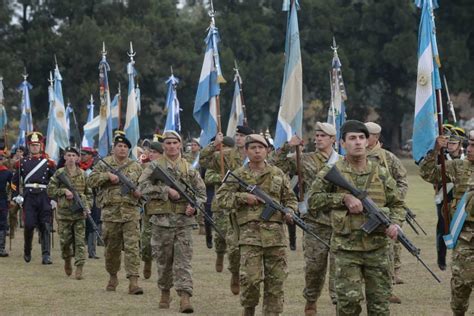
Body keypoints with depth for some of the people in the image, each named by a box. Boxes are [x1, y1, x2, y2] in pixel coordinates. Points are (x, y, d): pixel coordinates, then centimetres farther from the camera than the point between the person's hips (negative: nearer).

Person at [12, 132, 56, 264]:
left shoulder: (49, 162, 8)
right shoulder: (22, 162, 10)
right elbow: (15, 181, 15)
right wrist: (16, 196, 3)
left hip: (44, 197, 0)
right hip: (29, 197, 0)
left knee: (45, 227, -5)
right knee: (29, 225, -6)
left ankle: (46, 256, -7)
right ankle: (27, 251, 18)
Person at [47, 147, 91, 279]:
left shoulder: (83, 174, 6)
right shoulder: (59, 173, 1)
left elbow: (88, 193, 12)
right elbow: (50, 190, 1)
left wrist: (87, 206, -2)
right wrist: (64, 191, -13)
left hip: (79, 213, 0)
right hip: (64, 212, 0)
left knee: (80, 241, -5)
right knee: (65, 240, 5)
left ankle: (79, 268, -5)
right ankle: (67, 260, 33)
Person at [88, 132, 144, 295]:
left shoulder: (135, 166, 11)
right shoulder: (104, 164, 6)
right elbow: (91, 180, -2)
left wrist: (139, 192, -6)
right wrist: (108, 176, -14)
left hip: (131, 212, 0)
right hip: (110, 212, 0)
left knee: (132, 246, -10)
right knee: (112, 248, 10)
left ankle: (133, 281, -14)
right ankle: (113, 277, 29)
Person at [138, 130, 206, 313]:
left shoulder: (189, 168, 10)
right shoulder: (155, 166, 3)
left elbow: (201, 192, 14)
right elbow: (143, 186, -9)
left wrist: (194, 205, -6)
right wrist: (166, 190, -16)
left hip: (184, 220, 1)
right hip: (162, 219, -1)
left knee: (184, 259, -7)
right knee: (164, 260, 8)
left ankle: (185, 296, -13)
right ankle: (165, 292, 25)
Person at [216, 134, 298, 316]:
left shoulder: (278, 174, 13)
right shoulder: (238, 175, 7)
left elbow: (290, 198, 19)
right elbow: (221, 198, 3)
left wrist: (289, 211, -2)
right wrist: (243, 197, -9)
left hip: (275, 233, 3)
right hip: (250, 233, -3)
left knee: (276, 279, 2)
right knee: (251, 278, -11)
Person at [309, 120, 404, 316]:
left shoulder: (380, 173, 7)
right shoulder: (332, 173, -2)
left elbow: (396, 204, 15)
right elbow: (313, 199, -5)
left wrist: (395, 223, -5)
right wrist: (344, 198, -14)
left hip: (377, 247, 3)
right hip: (346, 248, -3)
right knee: (349, 300, -9)